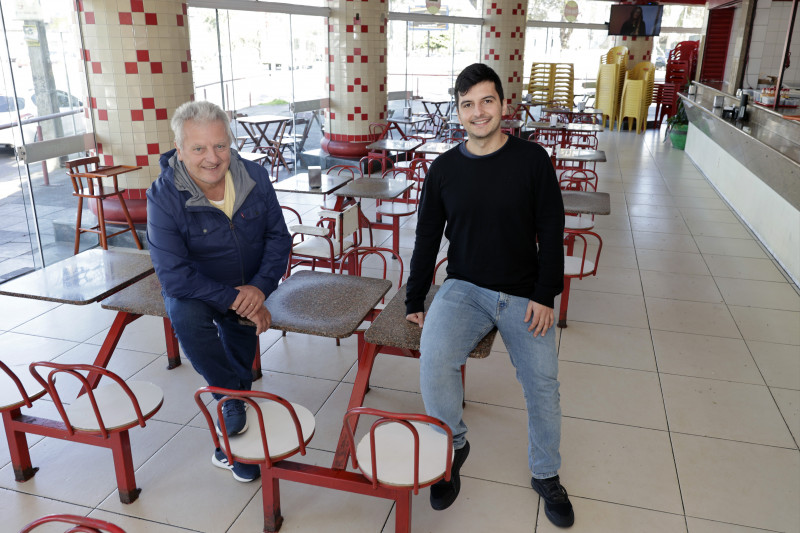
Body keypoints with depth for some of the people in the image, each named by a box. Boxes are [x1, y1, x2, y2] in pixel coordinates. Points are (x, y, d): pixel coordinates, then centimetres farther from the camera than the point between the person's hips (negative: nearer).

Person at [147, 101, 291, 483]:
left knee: (238, 362, 7)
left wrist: (260, 286, -23)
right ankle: (231, 400, -13)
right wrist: (235, 300, -30)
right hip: (195, 290, -3)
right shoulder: (164, 197, -25)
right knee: (185, 316, -35)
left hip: (247, 290, 3)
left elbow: (278, 237, -7)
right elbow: (174, 277, -27)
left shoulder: (255, 178, -15)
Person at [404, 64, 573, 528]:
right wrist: (415, 302, 5)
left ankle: (546, 475, 24)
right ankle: (454, 446, 2)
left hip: (524, 295, 0)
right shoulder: (445, 168, 1)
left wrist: (545, 295, -8)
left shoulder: (532, 159, -4)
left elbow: (551, 231, -2)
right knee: (434, 358, -25)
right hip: (464, 289, 1)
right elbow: (427, 238, 6)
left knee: (543, 385, -4)